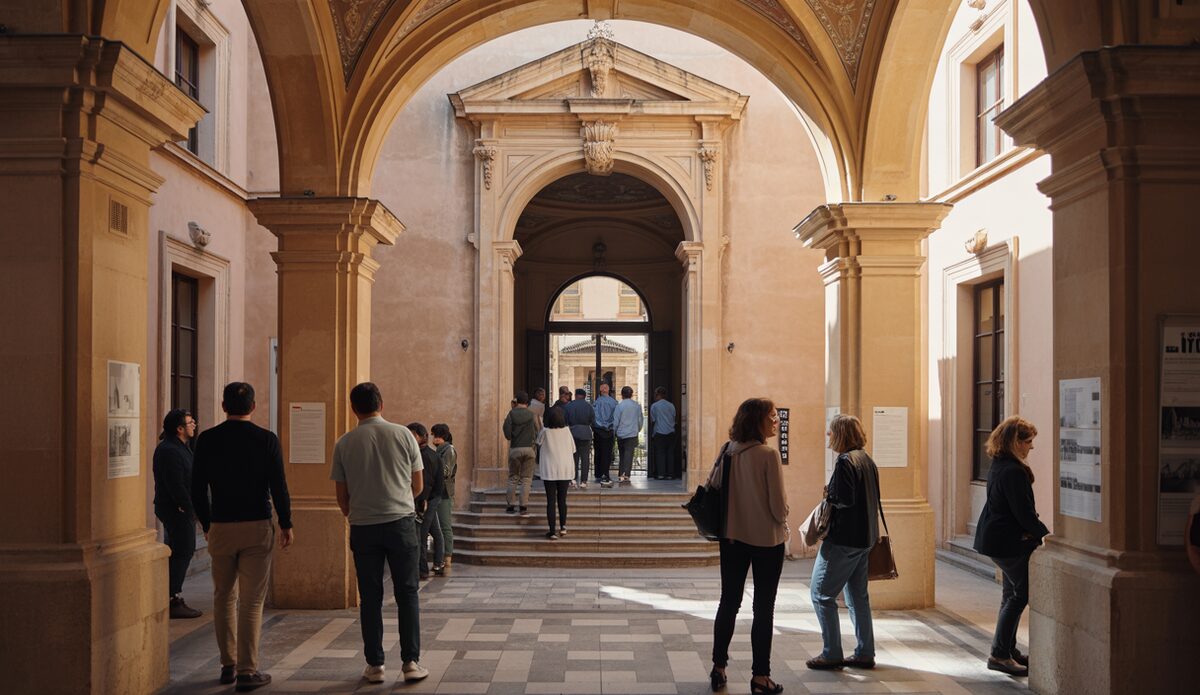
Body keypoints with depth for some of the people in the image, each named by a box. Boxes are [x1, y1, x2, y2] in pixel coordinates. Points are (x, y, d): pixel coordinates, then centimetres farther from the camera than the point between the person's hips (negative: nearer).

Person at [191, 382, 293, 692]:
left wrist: (206, 524, 15)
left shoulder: (207, 440, 0)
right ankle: (247, 671, 1)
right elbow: (278, 487, -6)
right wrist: (286, 524, 5)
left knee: (223, 597, 16)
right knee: (251, 601, 1)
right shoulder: (267, 439, -5)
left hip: (220, 528, 2)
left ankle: (228, 665, 20)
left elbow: (197, 489, 2)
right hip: (258, 527, -2)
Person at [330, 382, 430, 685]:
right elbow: (418, 485, 6)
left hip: (362, 526, 1)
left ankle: (375, 665, 11)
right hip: (401, 521, -1)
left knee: (370, 598, 8)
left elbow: (341, 496, 7)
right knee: (407, 594, 7)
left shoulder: (344, 444, 0)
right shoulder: (402, 434, -1)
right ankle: (411, 662, 6)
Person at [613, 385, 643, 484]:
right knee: (629, 454, -4)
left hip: (621, 434, -1)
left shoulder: (619, 406, -7)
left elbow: (615, 421, -4)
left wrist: (613, 432, 9)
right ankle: (625, 474, -17)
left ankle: (621, 474, 15)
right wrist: (638, 430, 26)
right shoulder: (637, 405, 3)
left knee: (622, 454, 12)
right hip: (632, 433, 1)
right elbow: (640, 420, 12)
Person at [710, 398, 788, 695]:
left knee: (729, 602, 16)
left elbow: (711, 488, 4)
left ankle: (718, 668, 23)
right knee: (764, 608, 6)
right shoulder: (768, 454, -18)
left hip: (732, 537, 5)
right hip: (767, 538, -5)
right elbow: (779, 504, -16)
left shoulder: (727, 452, -2)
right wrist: (781, 521, 5)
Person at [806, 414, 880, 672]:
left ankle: (832, 655, 0)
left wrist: (829, 494, -4)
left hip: (843, 539, -9)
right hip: (864, 539, 9)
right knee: (858, 596, 15)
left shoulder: (845, 462, -16)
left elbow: (845, 500, -23)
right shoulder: (867, 461, 12)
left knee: (821, 593, -2)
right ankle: (865, 654, 18)